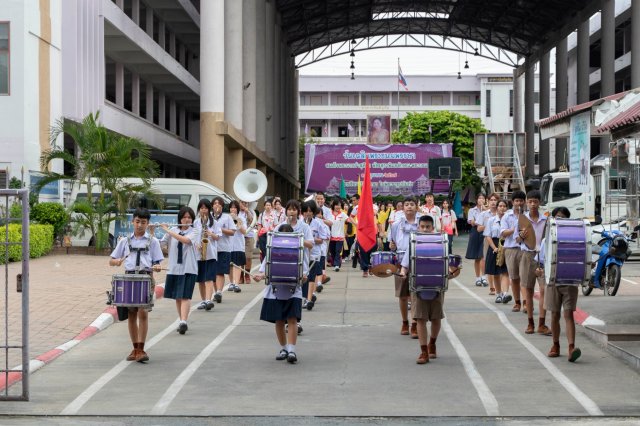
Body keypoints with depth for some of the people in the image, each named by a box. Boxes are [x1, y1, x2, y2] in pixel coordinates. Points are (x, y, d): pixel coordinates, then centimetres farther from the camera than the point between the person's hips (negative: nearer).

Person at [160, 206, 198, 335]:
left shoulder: (194, 232, -2)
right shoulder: (173, 230, 7)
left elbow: (185, 240, -22)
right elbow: (160, 244, 6)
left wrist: (167, 230, -19)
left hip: (188, 269, -4)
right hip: (174, 268, 4)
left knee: (185, 296, -12)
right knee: (177, 297, 10)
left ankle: (183, 322, -19)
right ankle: (182, 321, 20)